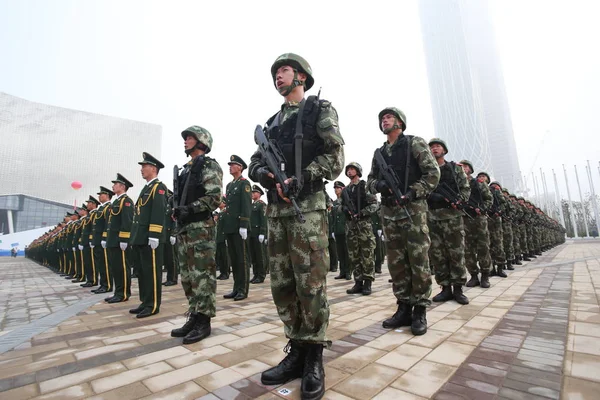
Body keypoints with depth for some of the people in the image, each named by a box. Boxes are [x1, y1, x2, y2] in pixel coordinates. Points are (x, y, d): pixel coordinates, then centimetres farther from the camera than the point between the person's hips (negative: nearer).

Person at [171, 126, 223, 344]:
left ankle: (204, 321, 5)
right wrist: (177, 210, 5)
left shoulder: (210, 166, -3)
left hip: (202, 228, -9)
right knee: (187, 276, 12)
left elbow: (214, 197, -14)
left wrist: (190, 208, -18)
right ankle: (194, 317, 22)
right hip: (184, 228, 9)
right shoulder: (186, 169, 21)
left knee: (203, 275, -5)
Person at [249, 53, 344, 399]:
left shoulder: (320, 109, 6)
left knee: (311, 284, -4)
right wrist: (265, 174, -5)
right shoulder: (272, 121, 23)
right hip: (276, 209, 7)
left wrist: (299, 180, -16)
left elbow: (335, 157, -6)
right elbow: (256, 161, 18)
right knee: (282, 285, 7)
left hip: (309, 207, -6)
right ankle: (297, 352, 22)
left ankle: (314, 360, 12)